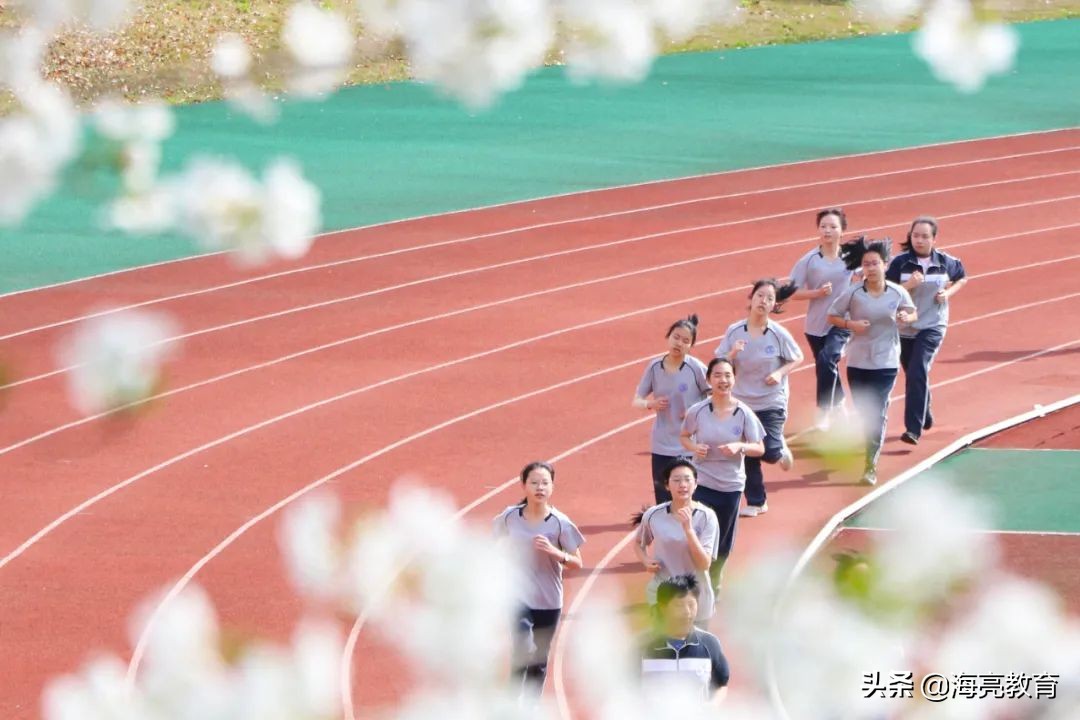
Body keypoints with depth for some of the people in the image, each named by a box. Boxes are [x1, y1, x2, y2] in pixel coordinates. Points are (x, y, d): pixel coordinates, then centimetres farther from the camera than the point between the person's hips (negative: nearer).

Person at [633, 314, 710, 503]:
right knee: (663, 504, 8)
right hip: (662, 447, 3)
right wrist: (651, 404, -16)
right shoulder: (654, 367, -1)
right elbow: (637, 401, 5)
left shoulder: (696, 368, -10)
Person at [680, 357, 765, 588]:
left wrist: (740, 447, -23)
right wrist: (694, 447, -15)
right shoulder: (698, 411, -9)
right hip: (702, 483, -1)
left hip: (731, 485, 1)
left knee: (723, 543, 15)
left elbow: (759, 448, -3)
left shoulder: (744, 414, -9)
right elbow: (684, 437, 7)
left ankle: (713, 584, 36)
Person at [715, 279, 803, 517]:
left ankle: (780, 450, 24)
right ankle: (756, 502, 22)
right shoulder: (734, 332, -6)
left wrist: (780, 373, -15)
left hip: (772, 403, -2)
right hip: (742, 402, 2)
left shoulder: (779, 334, -11)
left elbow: (798, 358, 2)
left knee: (768, 452, -14)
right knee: (748, 454, 6)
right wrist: (733, 353, -22)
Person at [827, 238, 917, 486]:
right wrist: (850, 324, -16)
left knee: (877, 415, -9)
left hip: (886, 362, -1)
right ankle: (870, 451, 37)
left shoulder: (897, 293, -5)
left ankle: (871, 465, -6)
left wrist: (906, 318, -13)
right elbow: (833, 315, 2)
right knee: (864, 413, 10)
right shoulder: (853, 293, -7)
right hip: (858, 361, 1)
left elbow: (913, 313, 10)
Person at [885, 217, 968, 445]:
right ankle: (925, 416, 43)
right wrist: (908, 285, -26)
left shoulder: (945, 262, -4)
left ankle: (914, 429, -21)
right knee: (913, 375, 16)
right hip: (904, 327, 2)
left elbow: (962, 279, 15)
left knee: (918, 373, -19)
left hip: (932, 326, -2)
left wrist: (949, 293, -4)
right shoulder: (900, 262, -8)